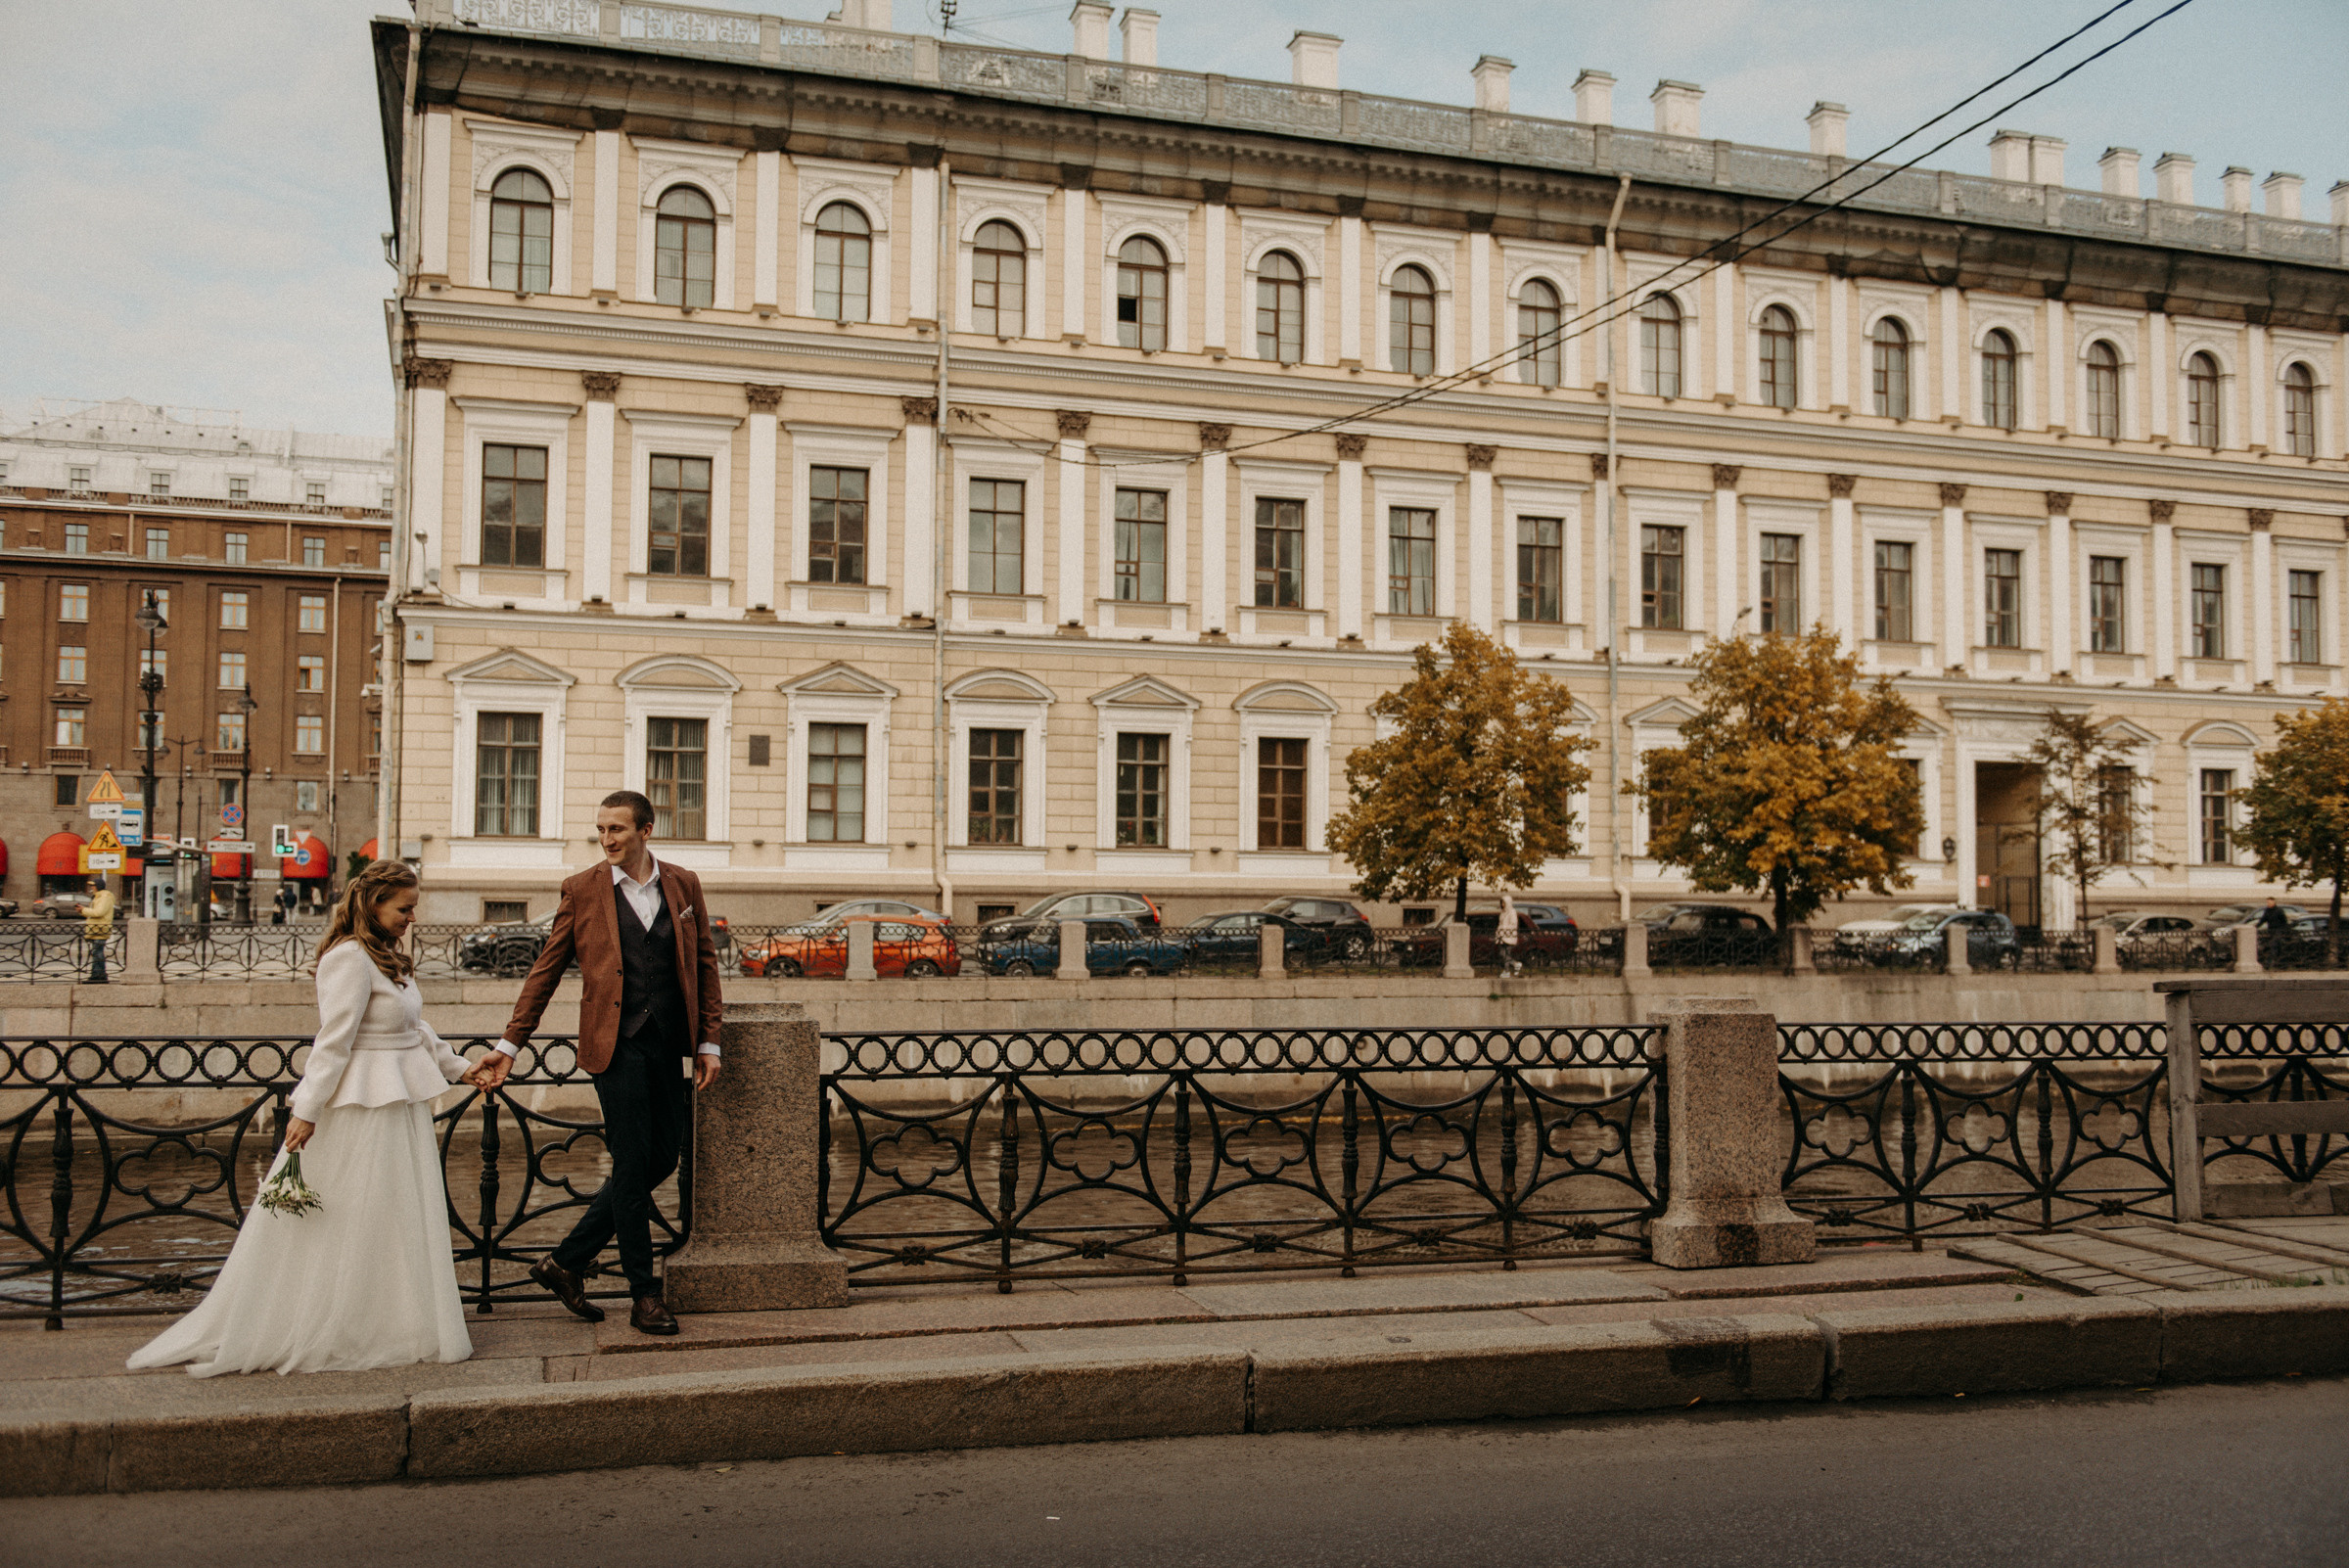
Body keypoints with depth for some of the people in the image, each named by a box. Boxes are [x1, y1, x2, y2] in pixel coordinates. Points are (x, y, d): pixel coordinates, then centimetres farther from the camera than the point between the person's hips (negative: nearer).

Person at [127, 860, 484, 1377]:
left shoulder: (385, 956, 13)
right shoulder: (350, 958, -17)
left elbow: (414, 1028, 21)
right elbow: (333, 1040, -22)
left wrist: (457, 1068, 23)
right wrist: (307, 1111, -23)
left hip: (399, 1103, 10)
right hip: (361, 1107, -10)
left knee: (400, 1215, 13)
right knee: (346, 1220, 0)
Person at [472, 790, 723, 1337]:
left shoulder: (684, 885, 8)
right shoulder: (582, 890, 1)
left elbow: (705, 962, 11)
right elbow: (546, 970, 5)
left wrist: (708, 1042, 6)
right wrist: (510, 1044, 3)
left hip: (668, 1045, 4)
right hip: (616, 1044, -4)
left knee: (662, 1159, 6)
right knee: (632, 1164, -3)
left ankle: (567, 1261, 19)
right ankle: (645, 1295, 8)